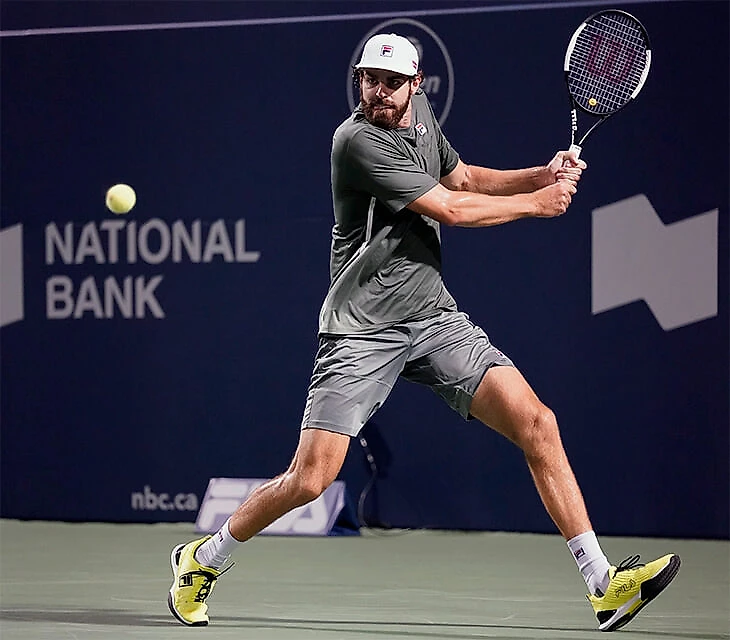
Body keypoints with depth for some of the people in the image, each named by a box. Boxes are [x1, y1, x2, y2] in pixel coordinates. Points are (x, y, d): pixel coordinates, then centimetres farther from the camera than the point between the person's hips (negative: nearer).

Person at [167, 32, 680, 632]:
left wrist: (541, 175, 10)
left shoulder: (420, 110, 8)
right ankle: (202, 560, 15)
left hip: (435, 316, 6)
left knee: (538, 425, -8)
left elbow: (463, 176, 26)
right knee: (309, 480, -10)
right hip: (363, 328, -6)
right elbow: (449, 208, -16)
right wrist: (537, 203, -4)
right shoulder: (358, 140, -16)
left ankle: (604, 584, -4)